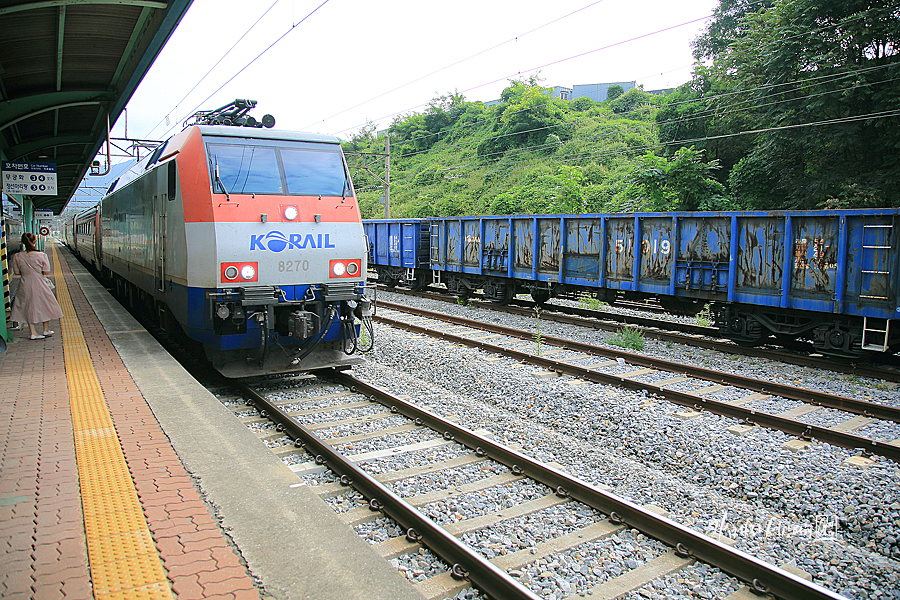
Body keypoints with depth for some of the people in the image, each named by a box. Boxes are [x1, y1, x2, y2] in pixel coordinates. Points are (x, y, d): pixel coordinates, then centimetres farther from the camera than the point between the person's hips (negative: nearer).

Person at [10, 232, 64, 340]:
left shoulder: (17, 256, -7)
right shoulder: (42, 255, -14)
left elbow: (16, 272, 1)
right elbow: (46, 272, -10)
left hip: (25, 285, 2)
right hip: (39, 285, -2)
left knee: (29, 307, 13)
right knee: (45, 306, 16)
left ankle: (33, 332, 13)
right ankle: (46, 330, 26)